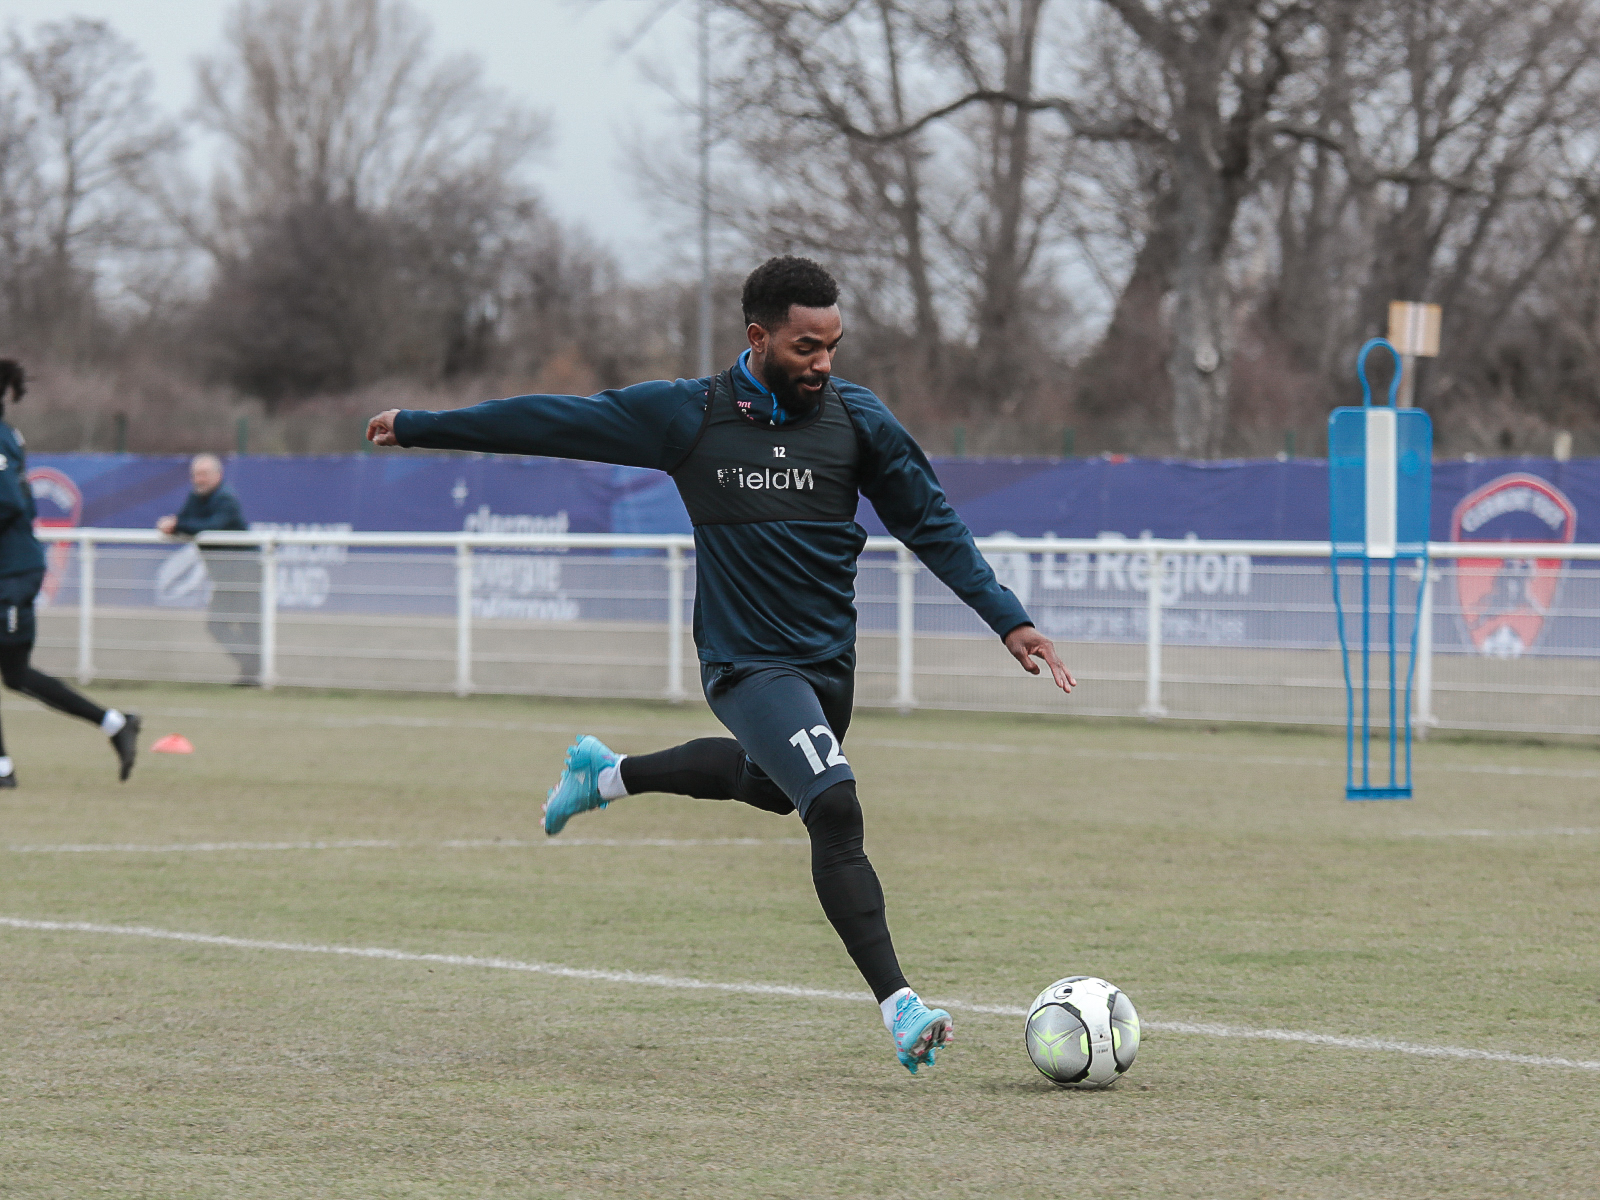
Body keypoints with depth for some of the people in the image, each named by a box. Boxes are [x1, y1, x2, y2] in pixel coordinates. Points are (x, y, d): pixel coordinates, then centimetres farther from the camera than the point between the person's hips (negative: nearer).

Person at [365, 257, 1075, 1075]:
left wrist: (1009, 620, 1)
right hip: (747, 665, -5)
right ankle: (899, 1008, -24)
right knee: (835, 809, -23)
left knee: (768, 784, 26)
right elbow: (557, 421, 0)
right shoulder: (691, 416, -9)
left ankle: (607, 775, 51)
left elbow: (931, 525, 7)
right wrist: (419, 426, 6)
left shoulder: (856, 419, -1)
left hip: (830, 661, 5)